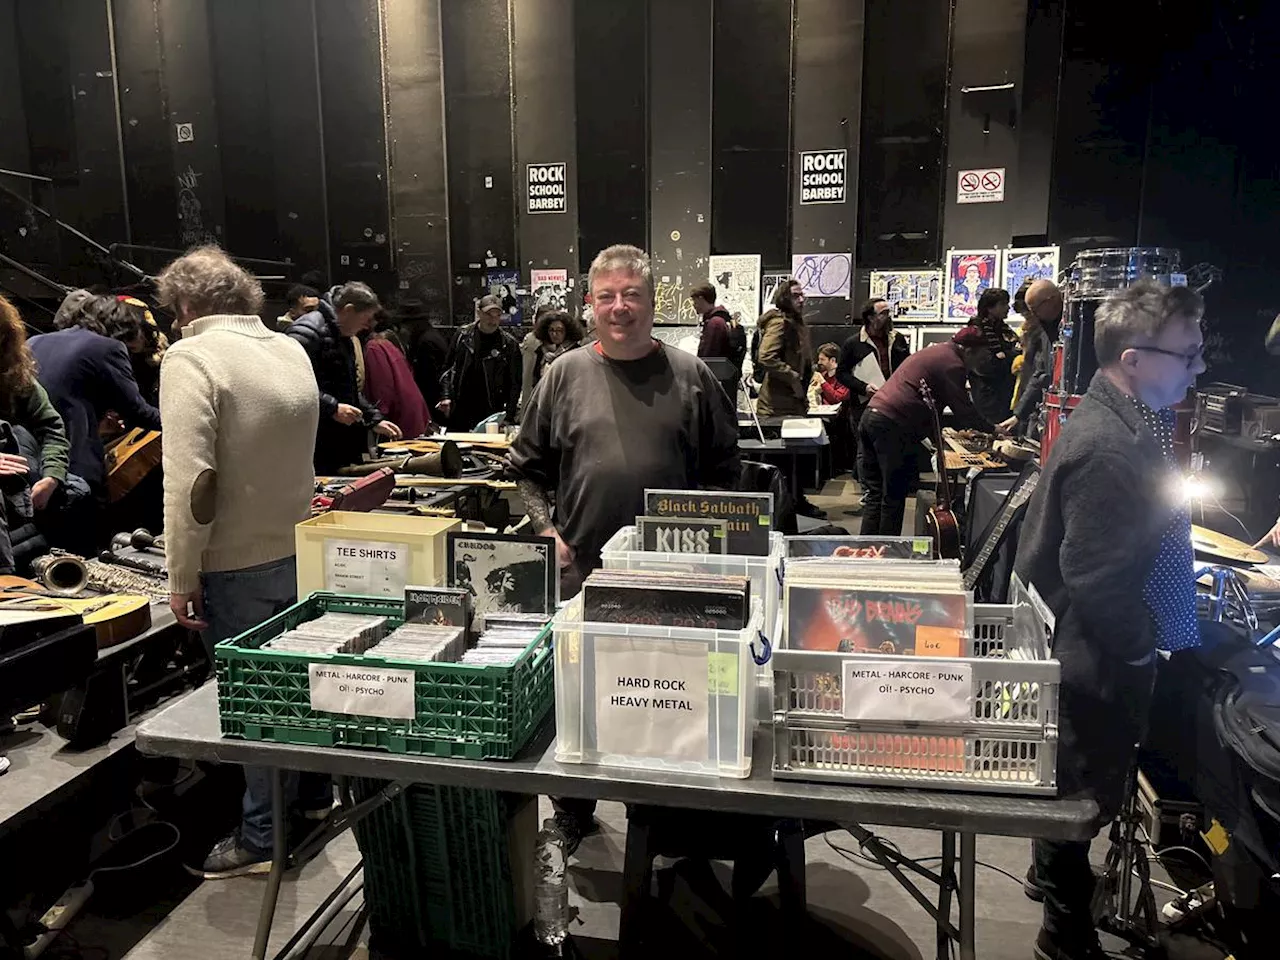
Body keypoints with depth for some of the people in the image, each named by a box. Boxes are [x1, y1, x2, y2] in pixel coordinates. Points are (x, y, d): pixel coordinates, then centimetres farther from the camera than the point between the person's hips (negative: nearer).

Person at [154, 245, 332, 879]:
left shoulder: (192, 358, -16)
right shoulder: (292, 350, 5)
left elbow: (191, 481, -22)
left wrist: (182, 578, -14)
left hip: (238, 566, -6)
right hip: (299, 551, 7)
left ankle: (263, 838, 21)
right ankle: (313, 796, 38)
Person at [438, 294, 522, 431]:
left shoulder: (508, 344, -1)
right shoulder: (463, 335, 5)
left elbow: (515, 383, 1)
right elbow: (448, 369, 12)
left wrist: (509, 417, -6)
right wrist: (446, 396, -1)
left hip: (491, 414, -2)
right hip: (460, 412, 2)